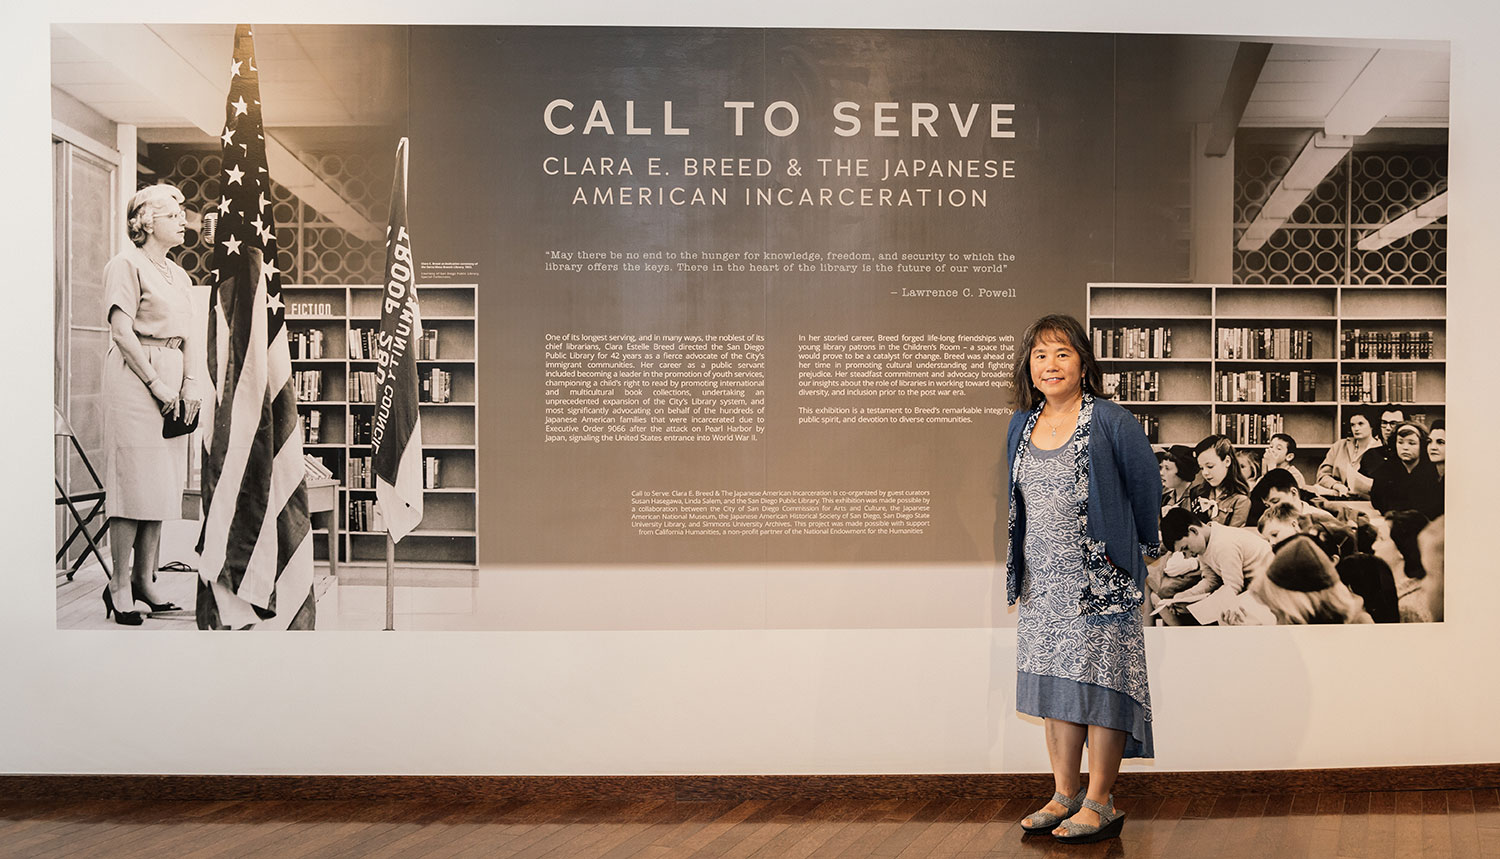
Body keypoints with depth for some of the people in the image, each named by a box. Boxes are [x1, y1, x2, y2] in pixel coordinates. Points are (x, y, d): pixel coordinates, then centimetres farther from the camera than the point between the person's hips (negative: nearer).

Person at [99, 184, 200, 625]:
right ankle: (119, 585, -1)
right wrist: (155, 383, -15)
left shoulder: (178, 274, 19)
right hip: (135, 376, -8)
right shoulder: (127, 264, -4)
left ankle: (145, 579, 13)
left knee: (163, 484, 7)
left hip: (169, 379, 8)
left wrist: (187, 386, 6)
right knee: (135, 482, -7)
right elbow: (122, 331, -12)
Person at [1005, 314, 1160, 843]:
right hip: (1043, 581, 6)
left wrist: (1137, 550, 8)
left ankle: (1099, 804, 10)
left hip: (1099, 580, -6)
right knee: (1053, 685, 10)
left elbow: (1146, 490, 0)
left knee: (1099, 682, -2)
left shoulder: (1110, 423, -9)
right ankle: (1064, 795, 22)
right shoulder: (1021, 427, 8)